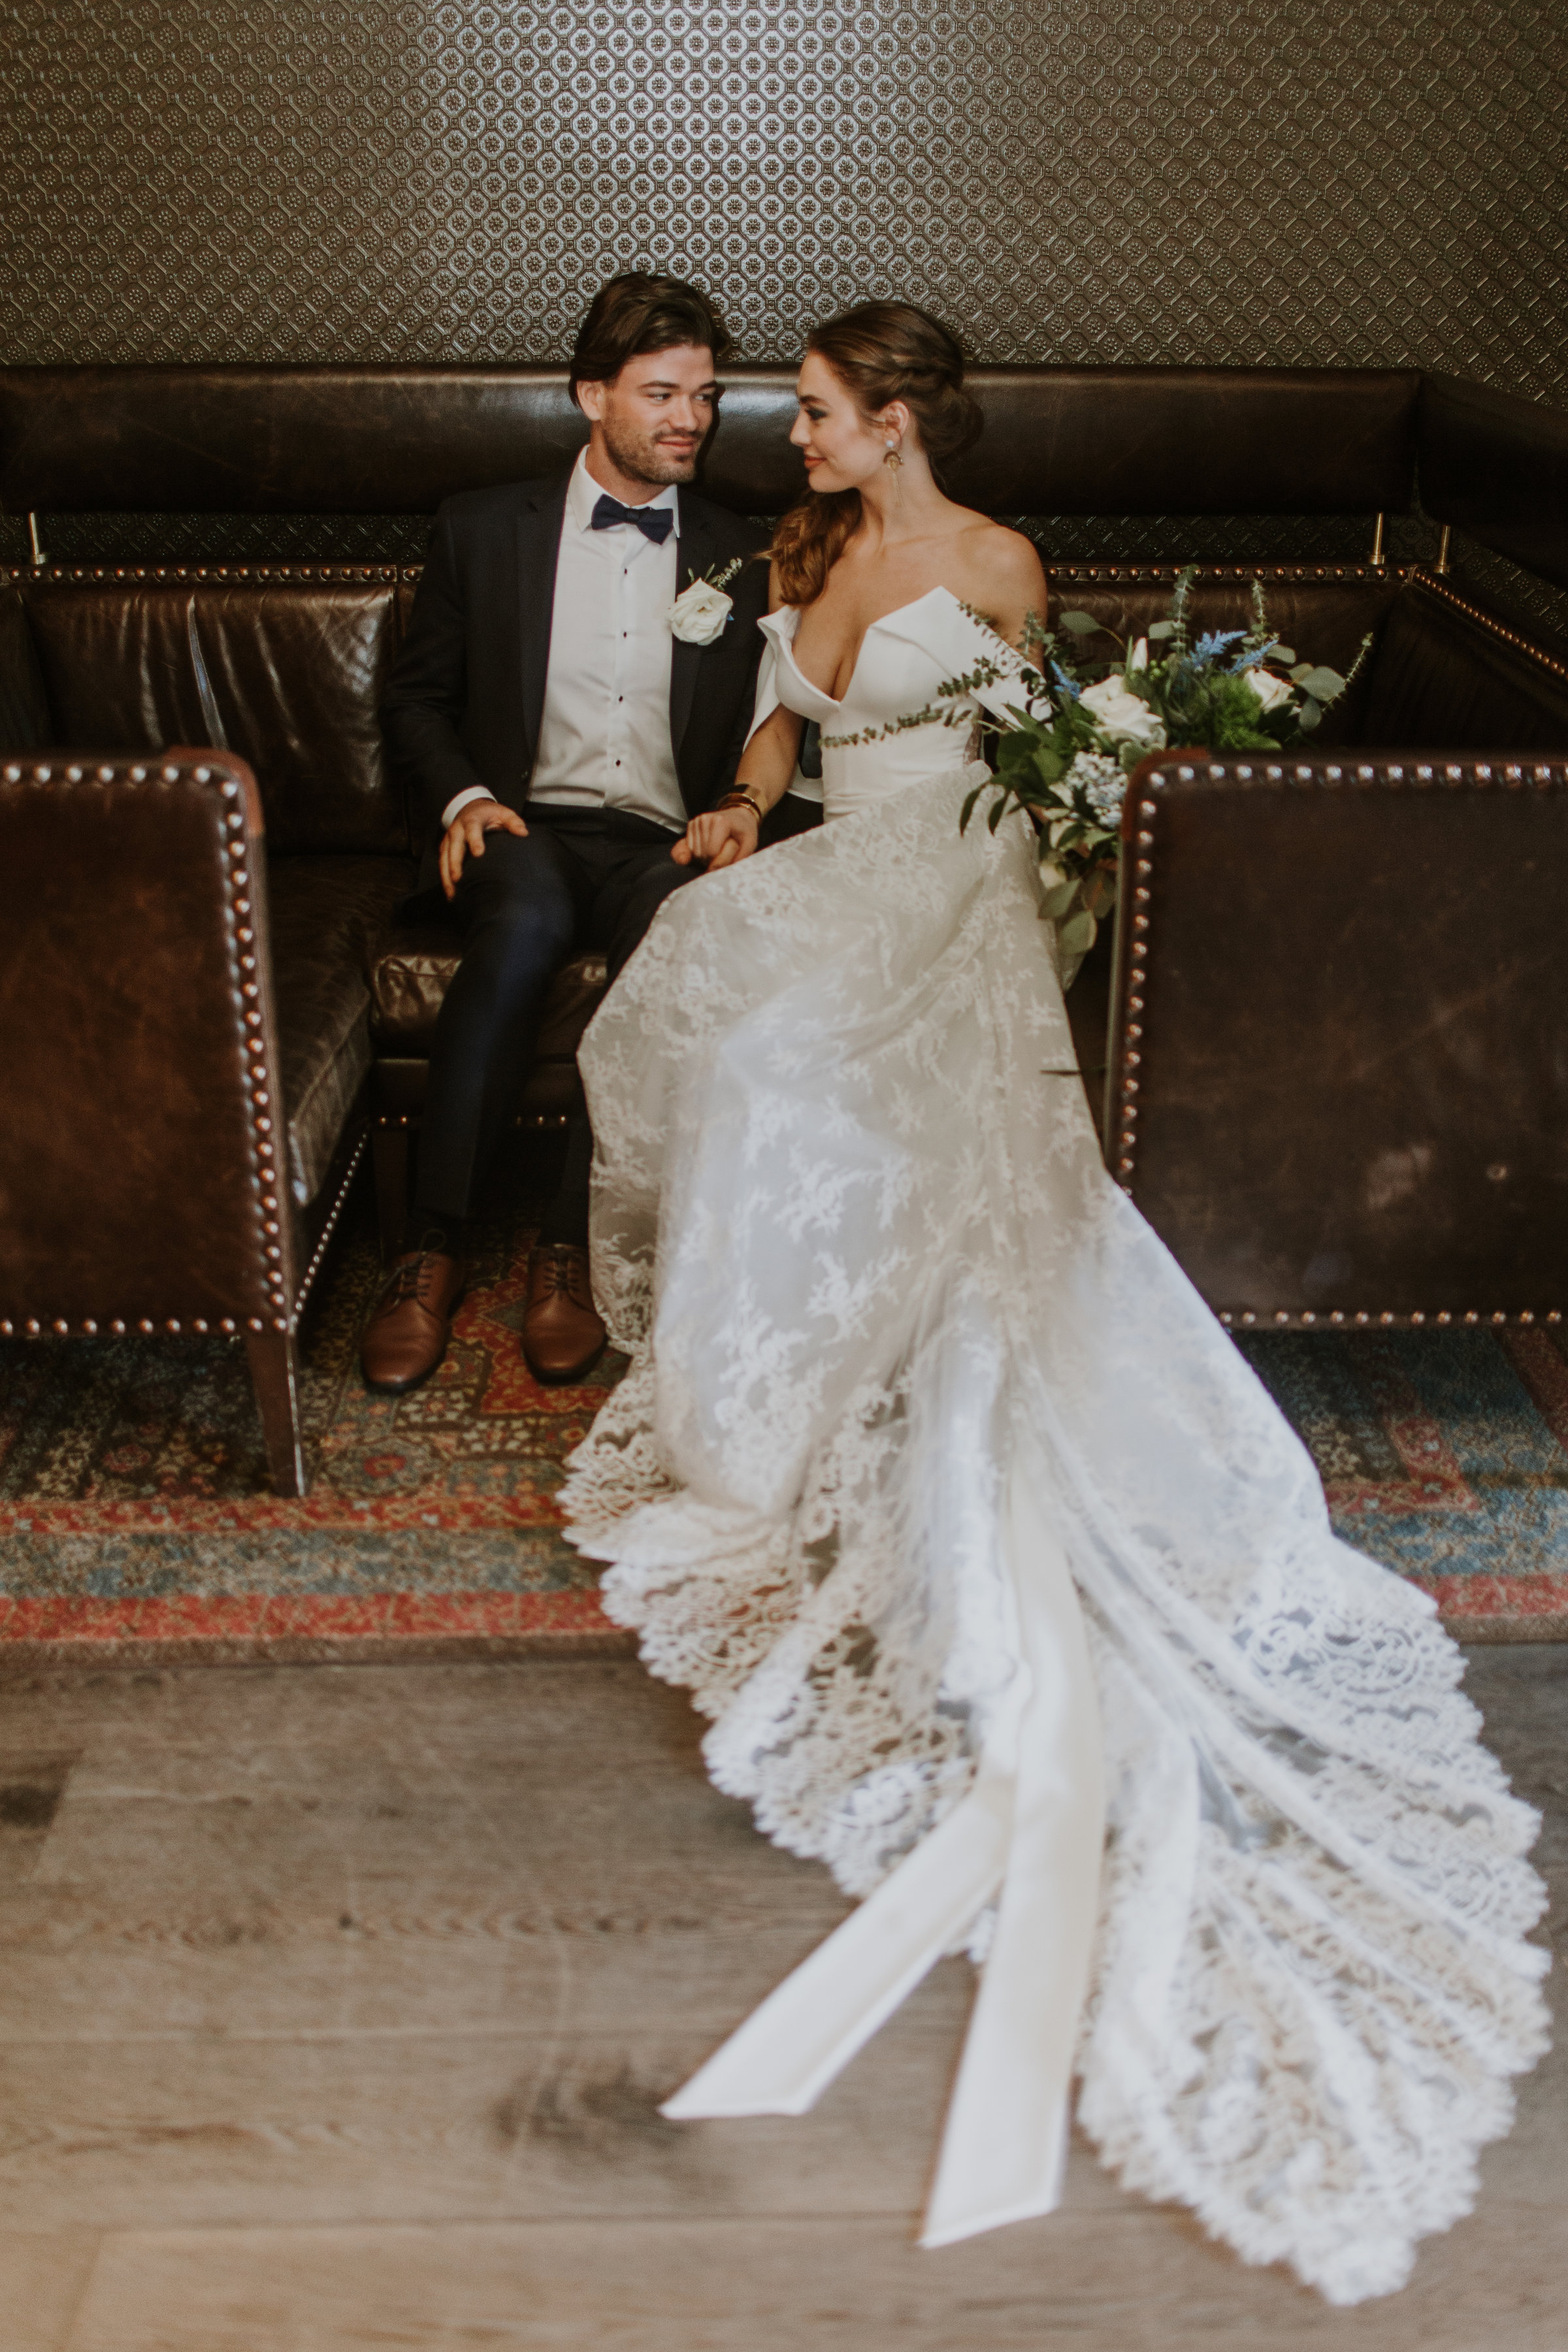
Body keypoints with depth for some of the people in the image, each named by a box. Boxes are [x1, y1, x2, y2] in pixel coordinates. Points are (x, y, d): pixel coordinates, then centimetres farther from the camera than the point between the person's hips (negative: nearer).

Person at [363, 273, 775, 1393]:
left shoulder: (742, 557, 16)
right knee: (527, 922, -38)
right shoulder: (484, 529, 12)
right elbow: (417, 697, 16)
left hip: (663, 843, 1)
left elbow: (764, 732, 16)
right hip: (525, 827, -1)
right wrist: (461, 797, -4)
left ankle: (573, 1247, -24)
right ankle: (434, 1248, -28)